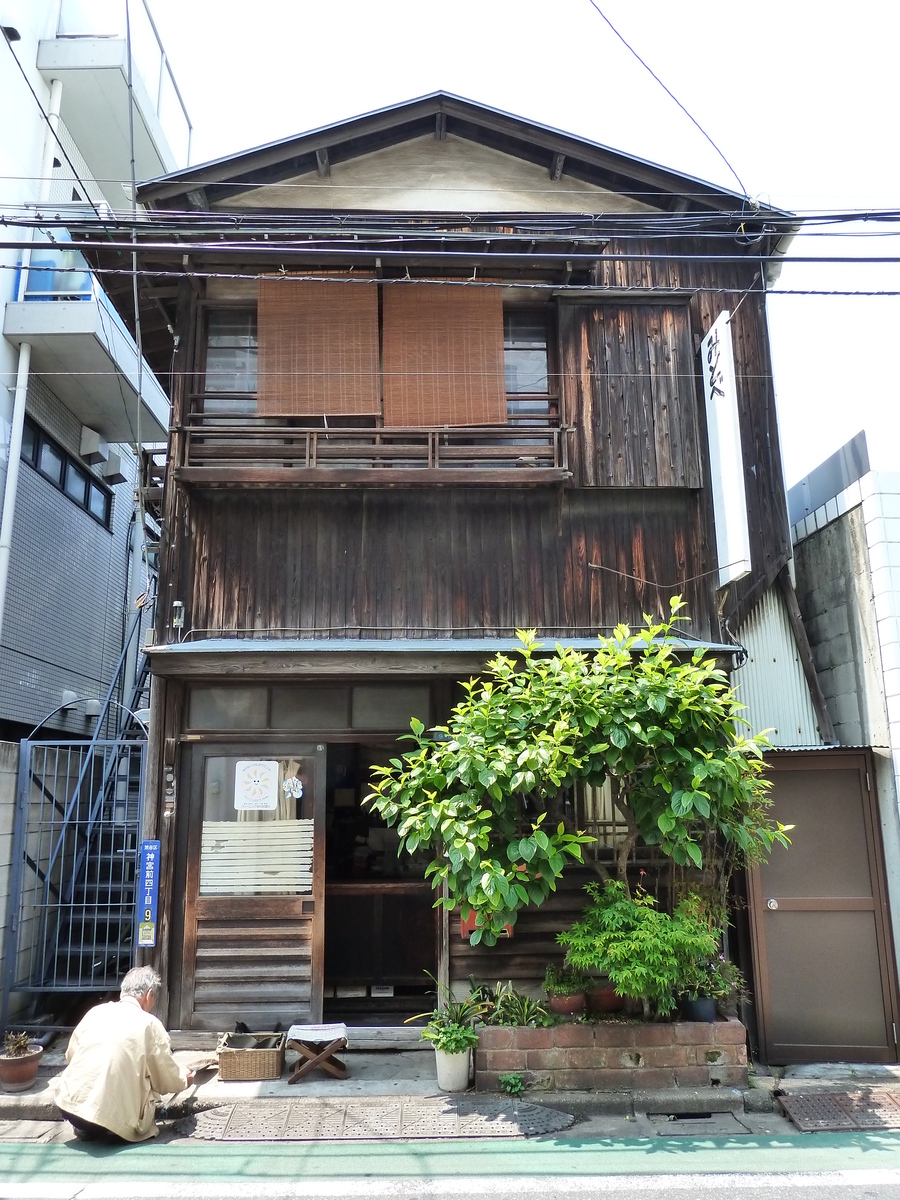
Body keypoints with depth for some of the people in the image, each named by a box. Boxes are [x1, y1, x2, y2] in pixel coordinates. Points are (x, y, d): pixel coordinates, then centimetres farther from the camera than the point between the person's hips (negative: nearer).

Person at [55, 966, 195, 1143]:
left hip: (69, 1104, 4)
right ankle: (117, 1130, 2)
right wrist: (184, 1080, 30)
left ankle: (85, 1127, 16)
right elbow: (167, 1079, 6)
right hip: (111, 1116, -4)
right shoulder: (150, 1024, -3)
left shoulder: (95, 1011, 9)